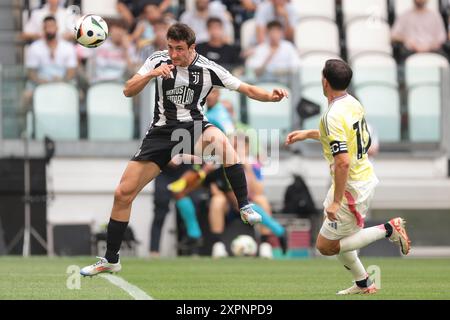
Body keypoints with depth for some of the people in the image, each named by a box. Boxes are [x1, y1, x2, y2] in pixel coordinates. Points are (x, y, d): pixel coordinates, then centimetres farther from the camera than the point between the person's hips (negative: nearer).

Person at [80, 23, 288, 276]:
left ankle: (245, 207, -32)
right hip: (162, 131, 2)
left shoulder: (208, 69, -9)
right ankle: (111, 260, 13)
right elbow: (128, 91, -7)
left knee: (220, 140, -40)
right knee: (123, 193, -3)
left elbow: (247, 89, -6)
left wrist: (271, 96, -25)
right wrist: (151, 74, -24)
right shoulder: (158, 60, -4)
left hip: (195, 128, -2)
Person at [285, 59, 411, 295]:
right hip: (365, 176, 9)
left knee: (325, 246, 1)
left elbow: (343, 162, -30)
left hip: (352, 187, -9)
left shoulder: (333, 116, -25)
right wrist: (307, 134, 27)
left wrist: (336, 202, -25)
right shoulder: (352, 103, 3)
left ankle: (389, 229, -5)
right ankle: (362, 284, 29)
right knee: (336, 236, 23)